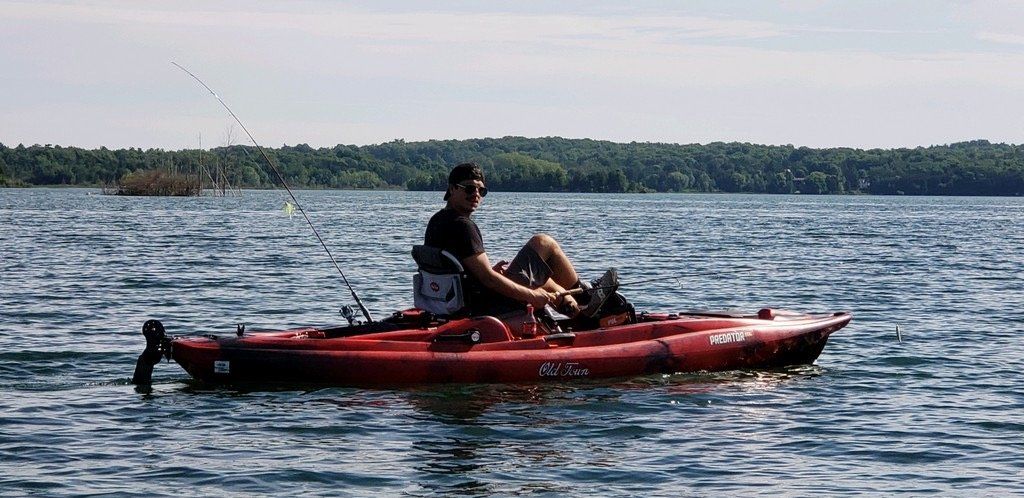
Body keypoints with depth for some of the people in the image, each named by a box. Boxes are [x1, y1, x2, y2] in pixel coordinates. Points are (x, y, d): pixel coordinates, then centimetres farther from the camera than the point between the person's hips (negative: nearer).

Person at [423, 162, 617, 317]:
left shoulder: (437, 221, 10)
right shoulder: (462, 226, -21)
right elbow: (486, 277, -24)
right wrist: (531, 295, -17)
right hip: (489, 305, -10)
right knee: (543, 243, 4)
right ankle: (585, 297, 21)